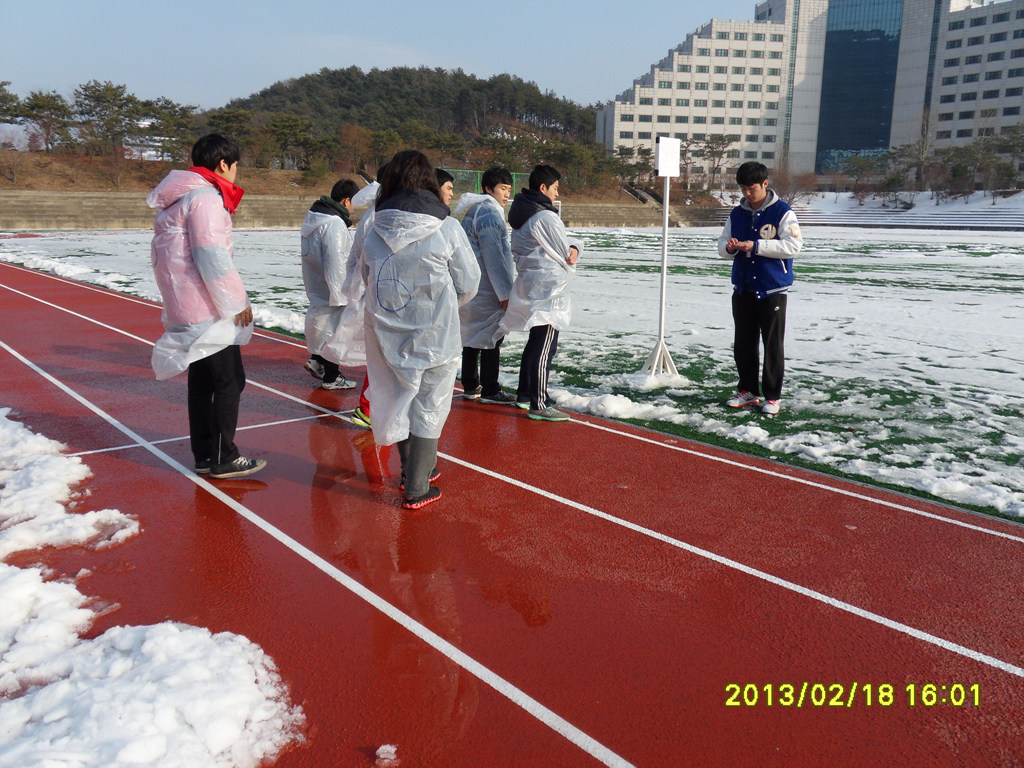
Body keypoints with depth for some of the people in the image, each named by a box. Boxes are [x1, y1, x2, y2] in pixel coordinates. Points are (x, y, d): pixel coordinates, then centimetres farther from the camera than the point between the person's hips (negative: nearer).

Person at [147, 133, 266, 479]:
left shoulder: (180, 197, 18)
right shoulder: (205, 197, -14)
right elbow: (212, 258, -20)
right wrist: (237, 301, -13)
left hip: (186, 309, 10)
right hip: (209, 312, -10)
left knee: (202, 380, 14)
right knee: (229, 381, -3)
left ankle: (204, 455, 22)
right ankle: (223, 459, 3)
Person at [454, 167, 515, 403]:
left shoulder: (476, 210, 17)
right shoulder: (488, 213, -16)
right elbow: (494, 257, -20)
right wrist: (505, 293, -17)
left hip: (471, 288, 10)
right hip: (487, 289, -10)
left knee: (473, 335, 14)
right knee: (491, 338, -3)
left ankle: (470, 386, 23)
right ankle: (490, 390, 5)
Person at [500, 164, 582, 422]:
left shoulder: (520, 216, 13)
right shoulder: (546, 217, -17)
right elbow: (565, 253, -13)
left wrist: (573, 247, 1)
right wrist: (572, 252, 12)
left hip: (529, 283, 10)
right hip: (548, 287, -10)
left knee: (535, 343, 20)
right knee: (545, 347, -6)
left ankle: (524, 395, 29)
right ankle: (539, 405, -3)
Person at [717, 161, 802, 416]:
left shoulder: (782, 212, -7)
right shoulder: (737, 214, 10)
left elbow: (793, 245, -15)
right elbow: (722, 244, 13)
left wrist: (756, 246, -21)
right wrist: (729, 247, -12)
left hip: (773, 289, -5)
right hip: (743, 289, 5)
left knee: (773, 346, 2)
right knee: (743, 344, 11)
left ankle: (772, 397, 12)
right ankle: (748, 392, 24)